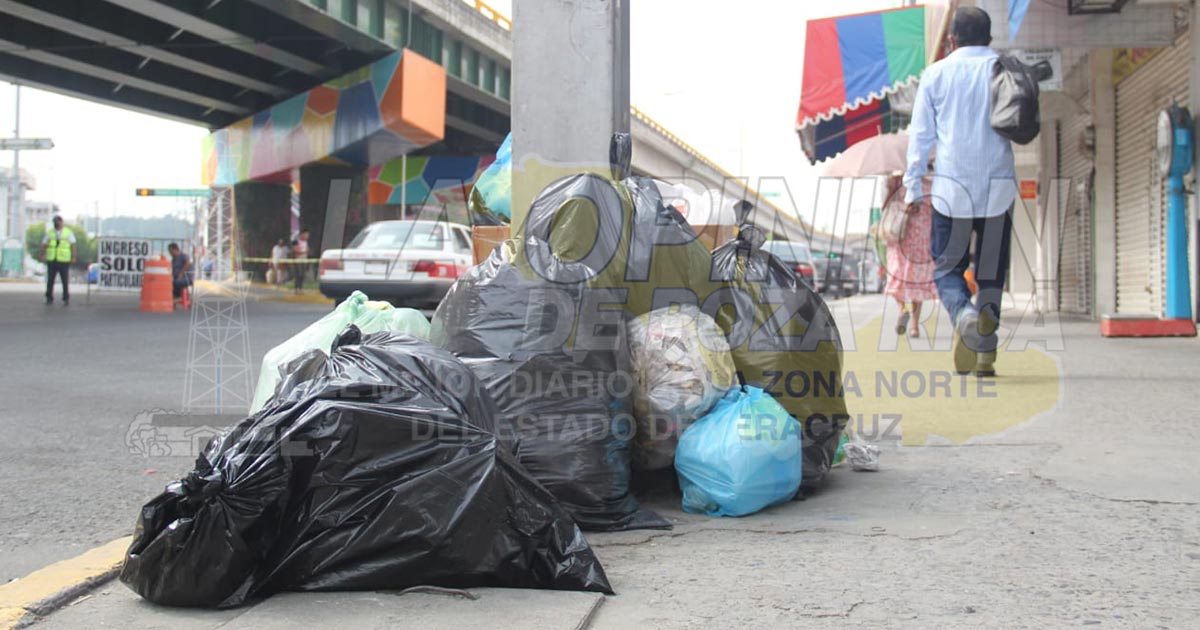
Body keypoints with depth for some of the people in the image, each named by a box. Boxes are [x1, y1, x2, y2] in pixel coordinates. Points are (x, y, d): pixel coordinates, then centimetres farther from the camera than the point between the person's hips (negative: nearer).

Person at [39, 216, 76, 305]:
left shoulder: (68, 232, 7)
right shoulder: (49, 233, 12)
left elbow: (73, 245, 2)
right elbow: (44, 245, 9)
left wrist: (73, 257, -7)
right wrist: (42, 255, -4)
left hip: (63, 261, -2)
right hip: (51, 260, 2)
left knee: (65, 281, -1)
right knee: (50, 280, 1)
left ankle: (66, 299, 7)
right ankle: (49, 298, 8)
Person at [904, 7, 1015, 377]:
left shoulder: (936, 74, 3)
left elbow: (920, 135, 3)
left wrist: (913, 187, 7)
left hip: (952, 187, -1)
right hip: (998, 186, 1)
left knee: (947, 267, 11)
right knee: (991, 273, 10)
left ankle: (964, 313, -19)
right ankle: (984, 357, 5)